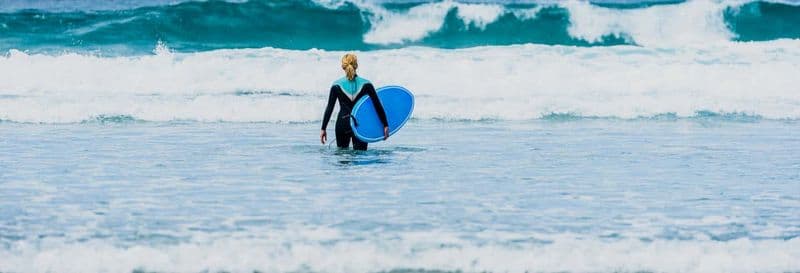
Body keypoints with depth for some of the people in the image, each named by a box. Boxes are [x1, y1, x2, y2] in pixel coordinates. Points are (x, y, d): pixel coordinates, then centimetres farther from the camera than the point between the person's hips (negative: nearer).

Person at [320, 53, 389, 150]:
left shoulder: (337, 85, -5)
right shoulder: (366, 84, -4)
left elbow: (329, 109, -3)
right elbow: (378, 106, -5)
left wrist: (323, 129, 2)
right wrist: (385, 125, 1)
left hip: (342, 124, 0)